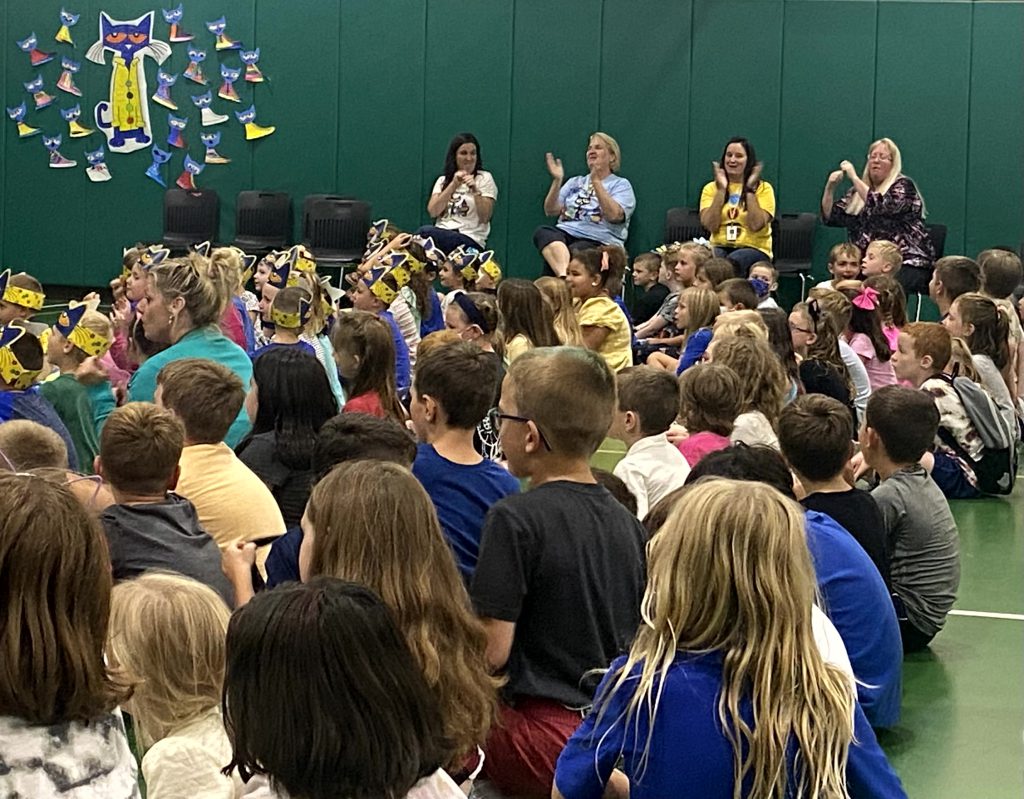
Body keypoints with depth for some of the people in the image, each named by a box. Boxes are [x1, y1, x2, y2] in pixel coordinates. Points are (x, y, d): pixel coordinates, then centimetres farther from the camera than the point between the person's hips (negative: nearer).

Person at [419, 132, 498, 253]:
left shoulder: (485, 178, 9)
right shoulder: (443, 180, 20)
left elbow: (485, 218, -2)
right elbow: (432, 212, 1)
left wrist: (475, 190, -16)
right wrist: (453, 185, -8)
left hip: (470, 240, -3)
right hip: (441, 235, 3)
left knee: (425, 231, -31)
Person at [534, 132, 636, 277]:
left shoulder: (621, 185, 11)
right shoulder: (575, 182, 26)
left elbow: (614, 215, -10)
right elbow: (550, 211, 14)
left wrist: (596, 181, -14)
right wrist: (557, 181, 1)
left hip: (600, 242, -4)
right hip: (566, 234, 4)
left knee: (575, 251, -39)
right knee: (543, 232, -31)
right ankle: (564, 276, -53)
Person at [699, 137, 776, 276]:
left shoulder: (763, 188, 5)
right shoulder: (711, 188, 11)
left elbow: (756, 225, -11)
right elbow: (710, 225, -5)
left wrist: (750, 189, -10)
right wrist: (721, 190, -7)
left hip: (754, 248, -1)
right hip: (720, 247, 1)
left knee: (733, 261, -37)